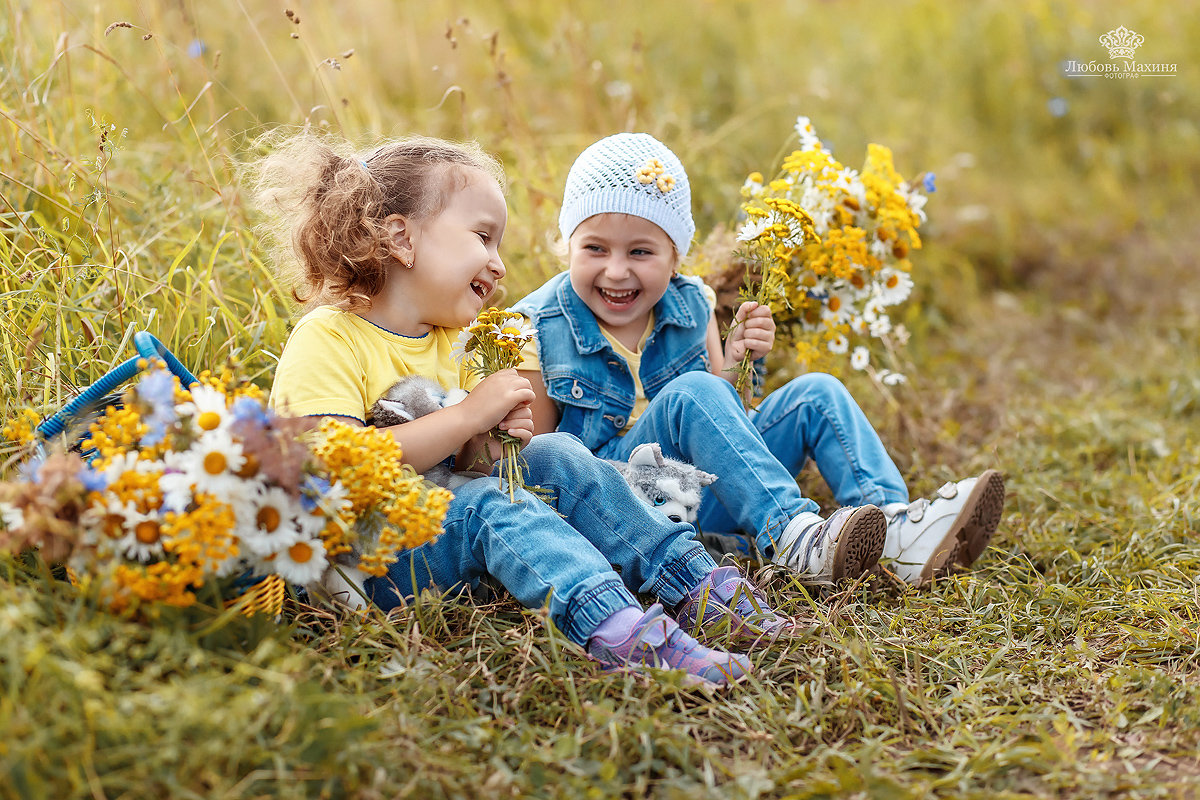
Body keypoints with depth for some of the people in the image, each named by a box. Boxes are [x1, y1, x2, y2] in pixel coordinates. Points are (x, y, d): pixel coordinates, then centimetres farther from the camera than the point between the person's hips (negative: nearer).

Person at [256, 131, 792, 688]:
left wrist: (489, 442, -7)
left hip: (438, 513, 8)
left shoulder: (443, 339, 14)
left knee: (558, 457, -5)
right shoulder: (327, 339, -15)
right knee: (486, 504, -32)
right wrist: (468, 417, -25)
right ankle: (613, 627, -50)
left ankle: (693, 583, -8)